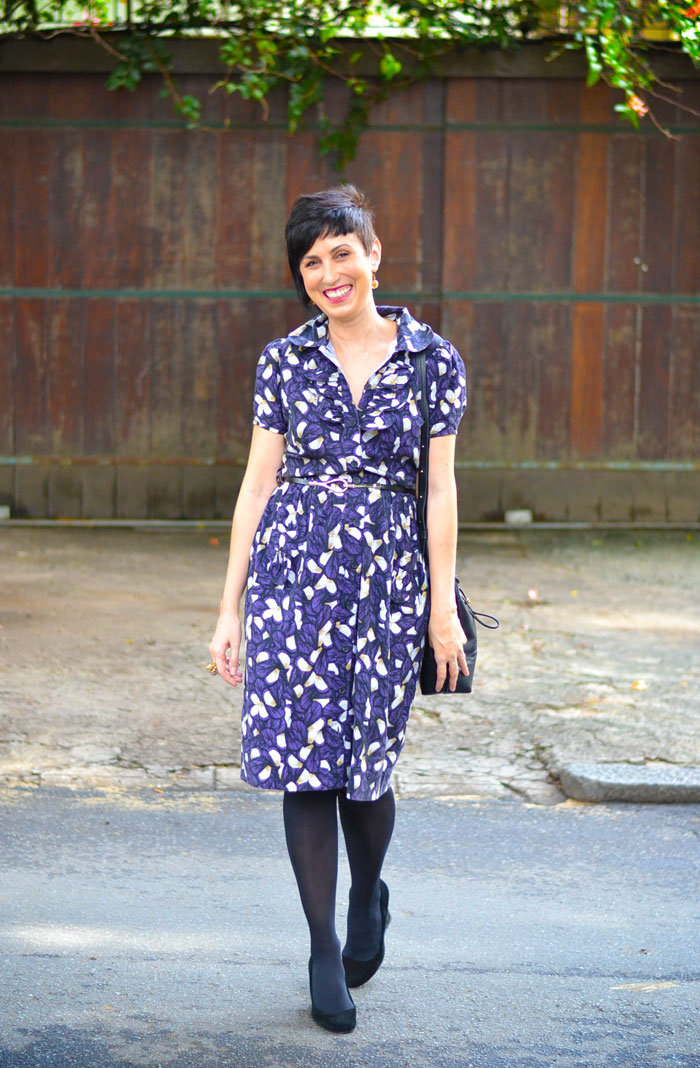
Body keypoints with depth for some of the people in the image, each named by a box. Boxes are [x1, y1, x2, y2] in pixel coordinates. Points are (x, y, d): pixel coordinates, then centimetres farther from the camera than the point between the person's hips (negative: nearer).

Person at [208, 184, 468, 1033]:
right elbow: (257, 485, 7)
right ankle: (325, 952, 8)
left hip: (388, 573, -1)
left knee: (367, 759, 3)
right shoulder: (284, 361, 6)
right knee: (305, 756, -3)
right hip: (294, 567, 1)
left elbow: (440, 488, 4)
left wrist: (443, 606, -1)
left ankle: (367, 897, 34)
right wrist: (230, 607, 5)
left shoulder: (432, 361, 4)